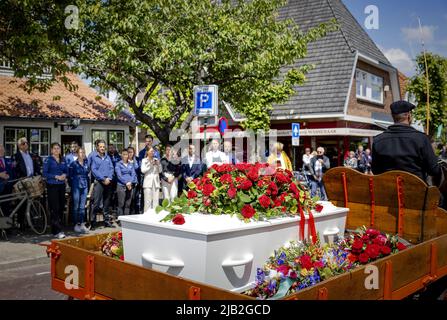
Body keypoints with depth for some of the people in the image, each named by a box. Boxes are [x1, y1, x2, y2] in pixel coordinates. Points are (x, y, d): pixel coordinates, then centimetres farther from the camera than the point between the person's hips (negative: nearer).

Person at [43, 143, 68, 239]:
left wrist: (64, 175, -4)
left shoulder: (63, 160, 11)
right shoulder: (48, 160, -4)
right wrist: (56, 177, -16)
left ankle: (59, 227, 20)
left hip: (61, 185, 6)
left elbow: (66, 170, 17)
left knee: (61, 207, 7)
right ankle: (57, 231, -9)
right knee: (55, 208, -9)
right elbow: (45, 173, -8)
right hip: (52, 186, -5)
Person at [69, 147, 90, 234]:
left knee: (82, 207, 7)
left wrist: (88, 184, 10)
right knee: (76, 206, 2)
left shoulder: (86, 163, 8)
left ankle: (82, 224, 11)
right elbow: (70, 176, -1)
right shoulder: (73, 164, -4)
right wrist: (72, 185, -3)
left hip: (84, 187, 4)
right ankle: (76, 224, 10)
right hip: (76, 187, -4)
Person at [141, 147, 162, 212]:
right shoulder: (144, 160, 4)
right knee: (148, 201, -7)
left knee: (156, 200, 1)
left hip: (156, 182, 3)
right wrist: (150, 165, -8)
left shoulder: (156, 160, 13)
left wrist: (158, 164, -3)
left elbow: (160, 171, 12)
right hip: (148, 182, -3)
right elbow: (143, 170, -7)